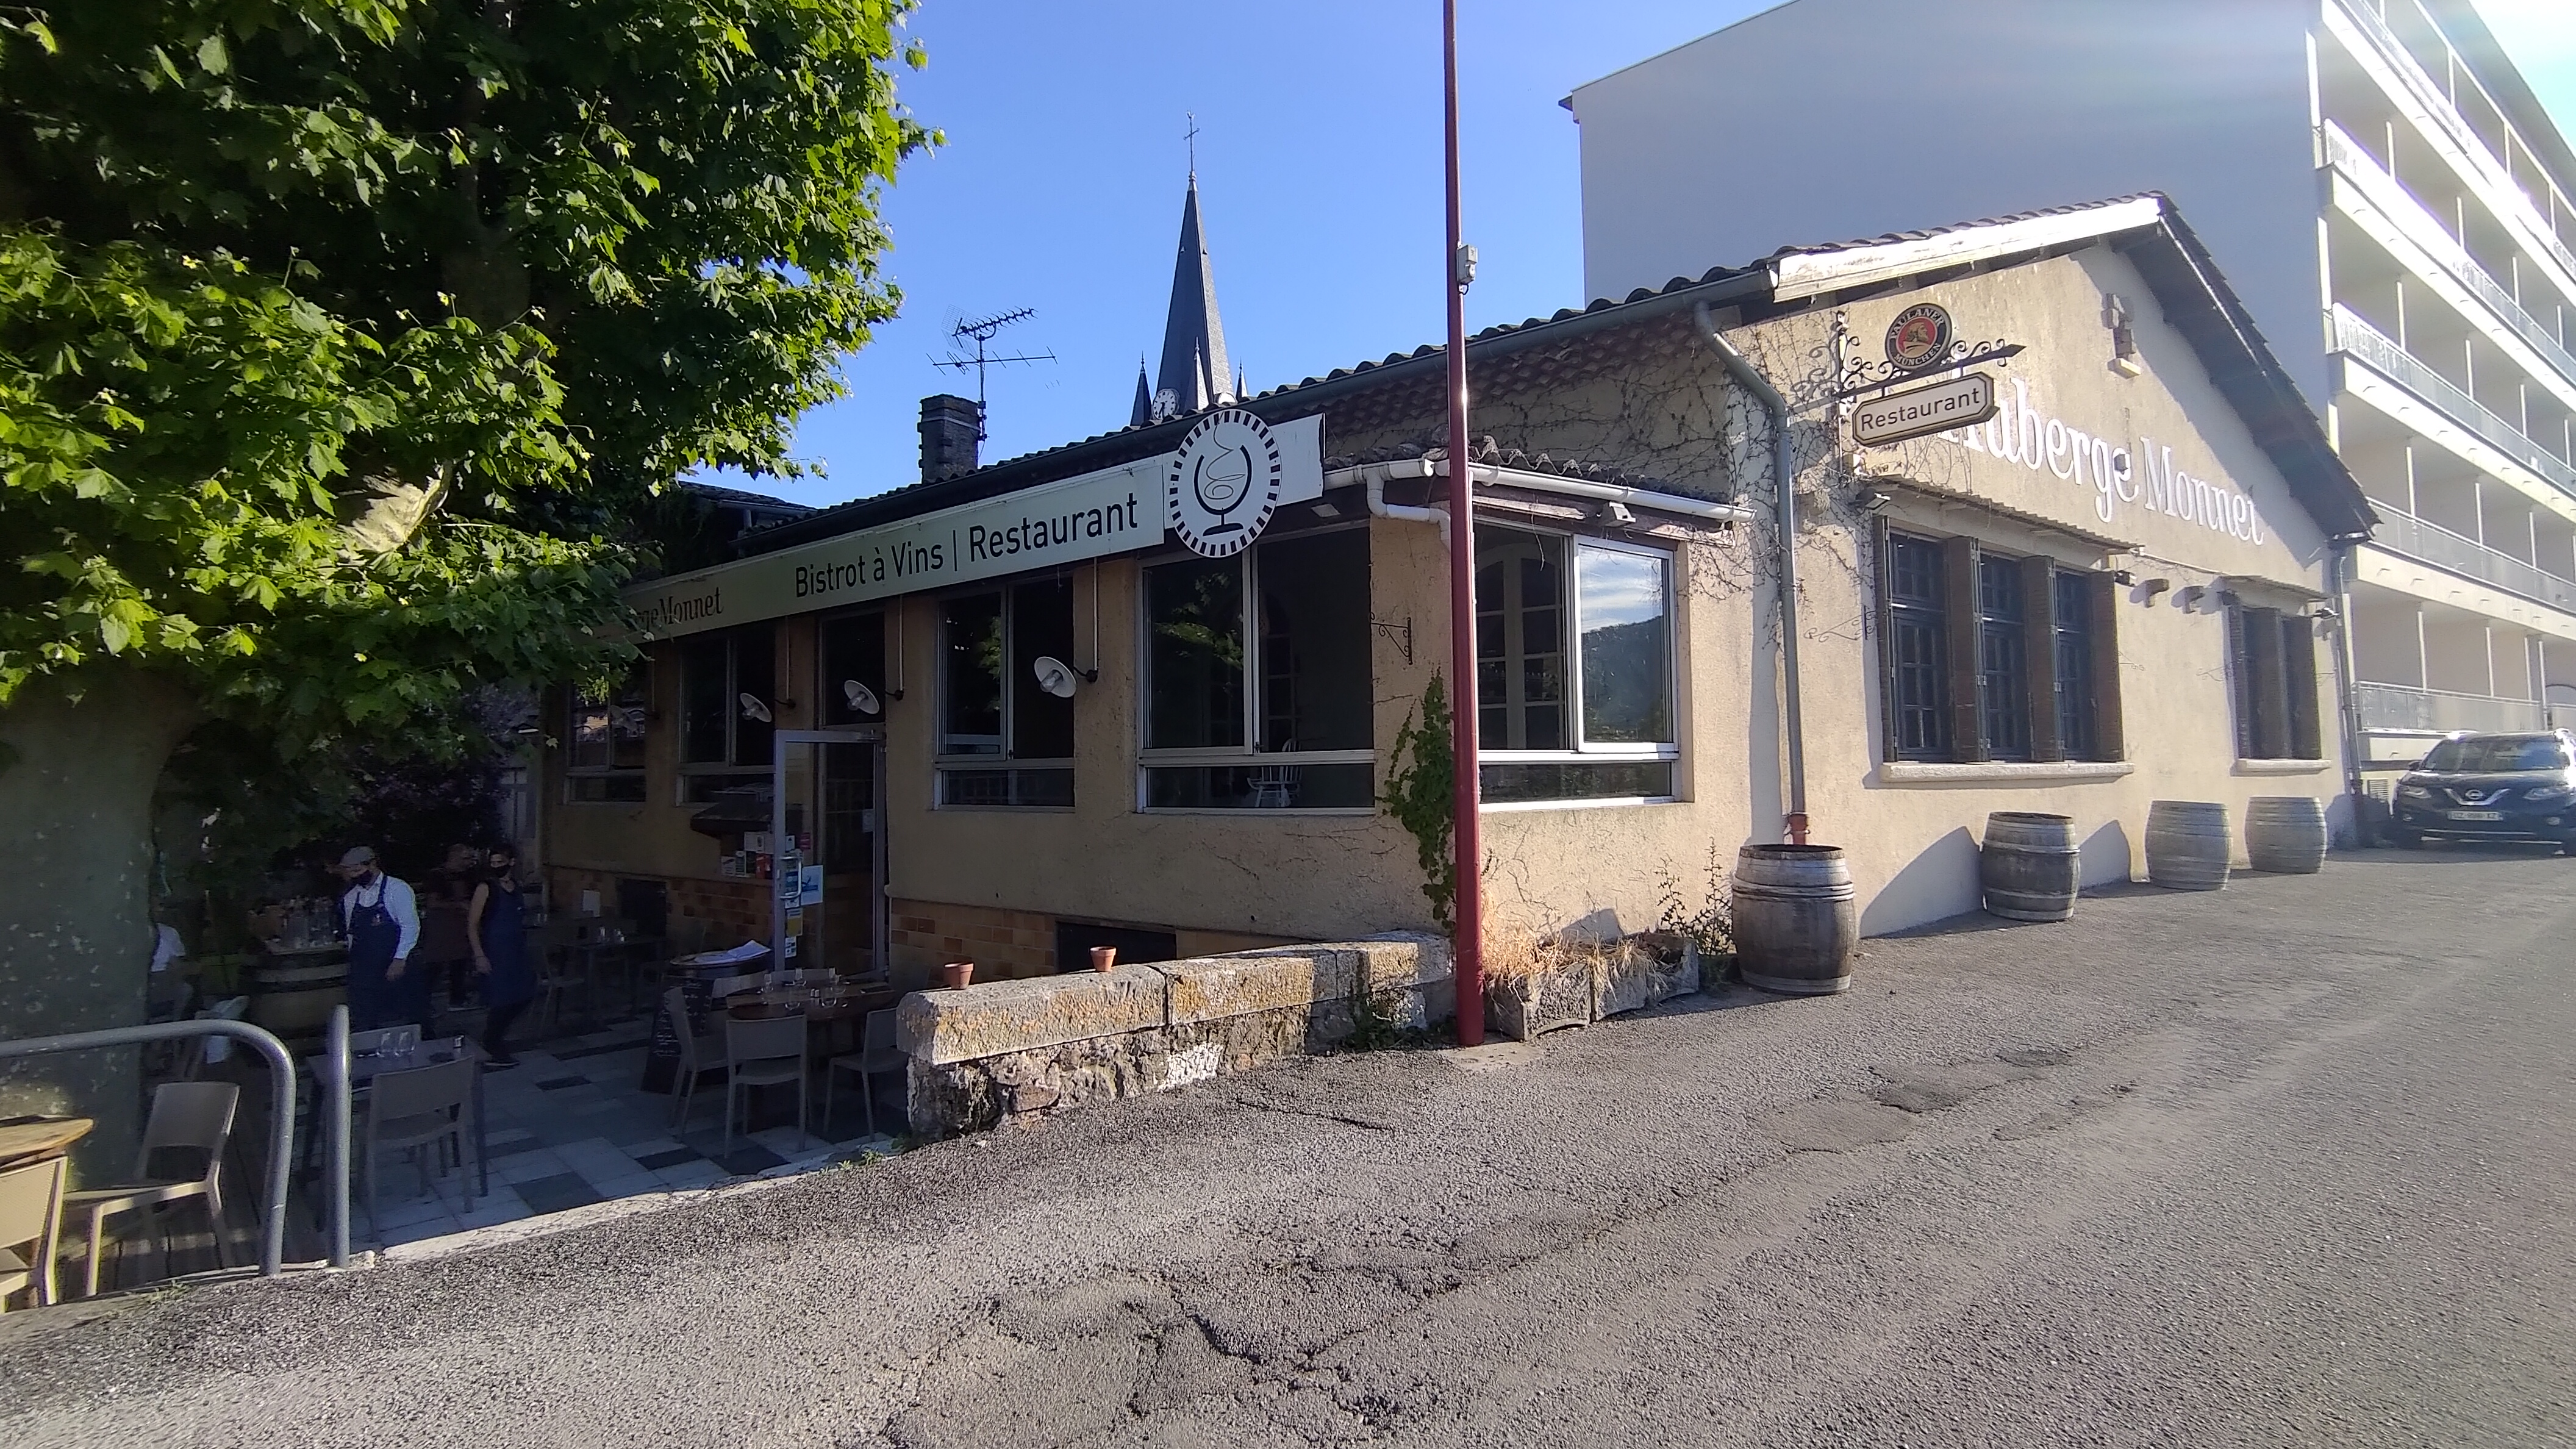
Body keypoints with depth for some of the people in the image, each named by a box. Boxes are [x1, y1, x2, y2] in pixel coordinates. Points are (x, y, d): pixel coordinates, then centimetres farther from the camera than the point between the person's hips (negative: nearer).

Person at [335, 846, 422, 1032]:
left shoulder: (397, 889, -8)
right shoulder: (351, 898, 9)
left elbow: (410, 926, -12)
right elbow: (351, 932, 19)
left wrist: (400, 960, -17)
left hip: (394, 967, -5)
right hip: (363, 971, 5)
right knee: (361, 1025, 5)